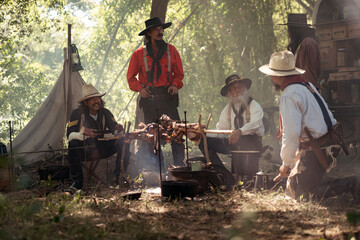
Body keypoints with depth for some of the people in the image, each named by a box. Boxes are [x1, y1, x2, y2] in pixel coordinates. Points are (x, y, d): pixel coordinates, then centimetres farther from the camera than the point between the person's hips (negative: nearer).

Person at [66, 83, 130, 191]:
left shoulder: (105, 113, 1)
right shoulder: (77, 113, -11)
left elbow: (114, 129, 0)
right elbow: (70, 135, -18)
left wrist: (118, 129, -26)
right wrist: (82, 134, -41)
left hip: (102, 148, 3)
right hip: (84, 150, -3)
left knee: (123, 142, -19)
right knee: (73, 144, -37)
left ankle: (119, 177, -11)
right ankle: (77, 181, -24)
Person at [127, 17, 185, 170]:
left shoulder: (171, 50, 10)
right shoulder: (140, 54, 7)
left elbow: (179, 73, 16)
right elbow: (131, 77, 13)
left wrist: (175, 85, -4)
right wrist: (140, 88, -4)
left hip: (168, 96, 0)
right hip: (149, 97, 0)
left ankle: (179, 166, -5)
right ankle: (154, 168, 9)